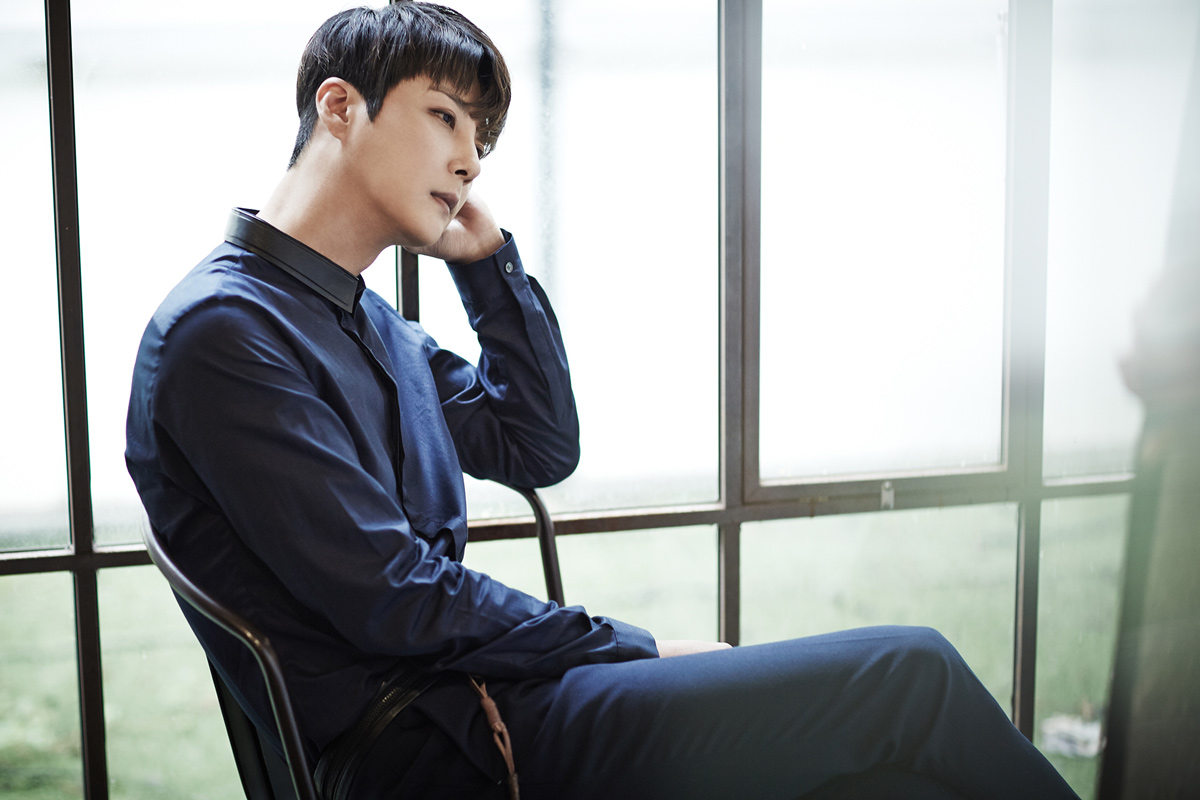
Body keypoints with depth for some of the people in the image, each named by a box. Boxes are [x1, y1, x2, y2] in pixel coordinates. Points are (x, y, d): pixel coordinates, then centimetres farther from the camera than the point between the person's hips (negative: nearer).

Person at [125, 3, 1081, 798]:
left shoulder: (369, 322, 15)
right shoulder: (222, 328, -13)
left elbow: (540, 449, 18)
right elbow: (393, 600, -17)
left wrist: (487, 257, 10)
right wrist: (633, 650, -8)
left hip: (460, 685, 8)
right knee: (910, 674, -11)